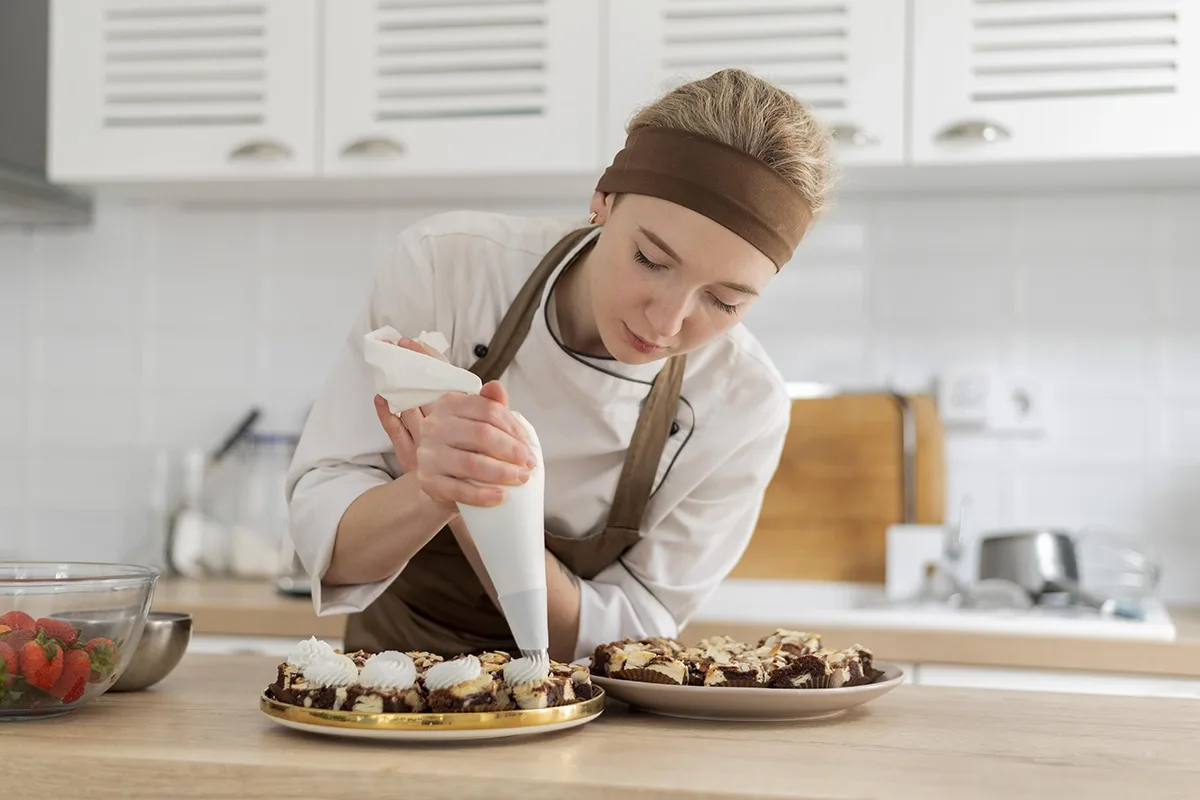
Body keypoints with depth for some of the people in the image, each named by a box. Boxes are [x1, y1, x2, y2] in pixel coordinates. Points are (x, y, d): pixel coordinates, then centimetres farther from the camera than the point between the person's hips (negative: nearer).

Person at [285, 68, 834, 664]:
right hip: (393, 673, 1)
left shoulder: (745, 410, -18)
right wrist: (435, 493, -38)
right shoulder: (444, 266, -19)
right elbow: (324, 541, -17)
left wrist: (477, 507, -31)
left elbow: (624, 640, -15)